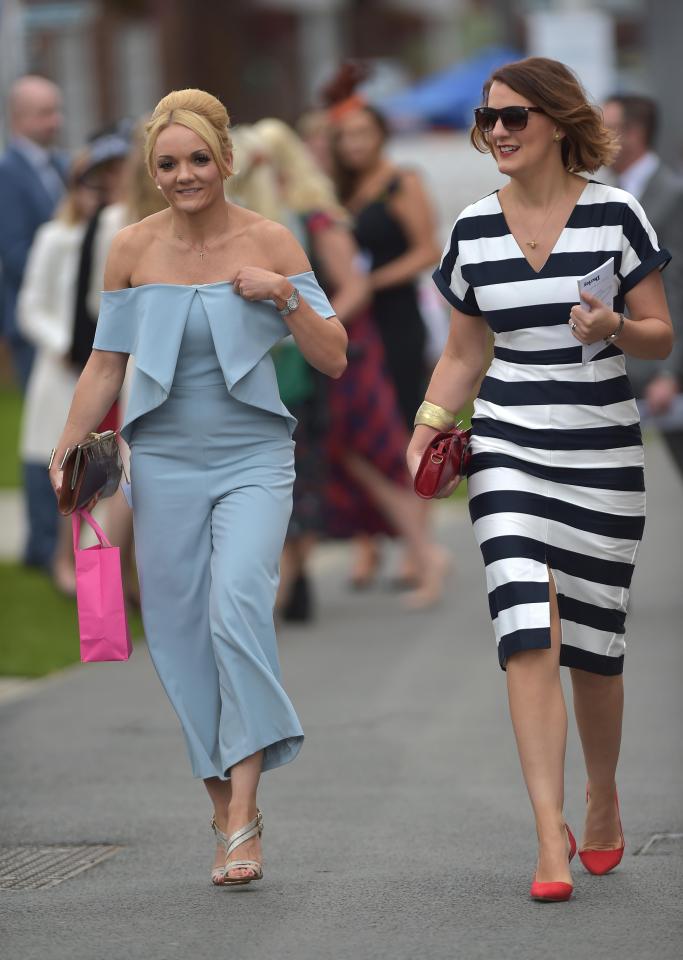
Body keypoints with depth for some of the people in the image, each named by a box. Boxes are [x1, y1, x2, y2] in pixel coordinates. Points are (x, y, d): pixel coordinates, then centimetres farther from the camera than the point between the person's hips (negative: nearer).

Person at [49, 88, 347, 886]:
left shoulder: (269, 243, -1)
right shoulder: (132, 250, 2)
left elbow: (333, 359, 0)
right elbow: (105, 365, 9)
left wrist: (285, 294, -14)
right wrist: (65, 455, 1)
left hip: (253, 460, -2)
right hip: (165, 463, 2)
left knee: (237, 605, -23)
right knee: (180, 636, 1)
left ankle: (243, 805, -22)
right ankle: (227, 818, 12)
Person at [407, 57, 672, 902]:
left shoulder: (614, 214, -3)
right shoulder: (474, 229, 6)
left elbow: (660, 335, 0)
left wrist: (614, 327, -21)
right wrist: (428, 426, 1)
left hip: (602, 453, -1)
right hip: (507, 451, 1)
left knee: (592, 648, 7)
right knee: (529, 635, -15)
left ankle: (603, 799, 33)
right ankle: (551, 837, -16)